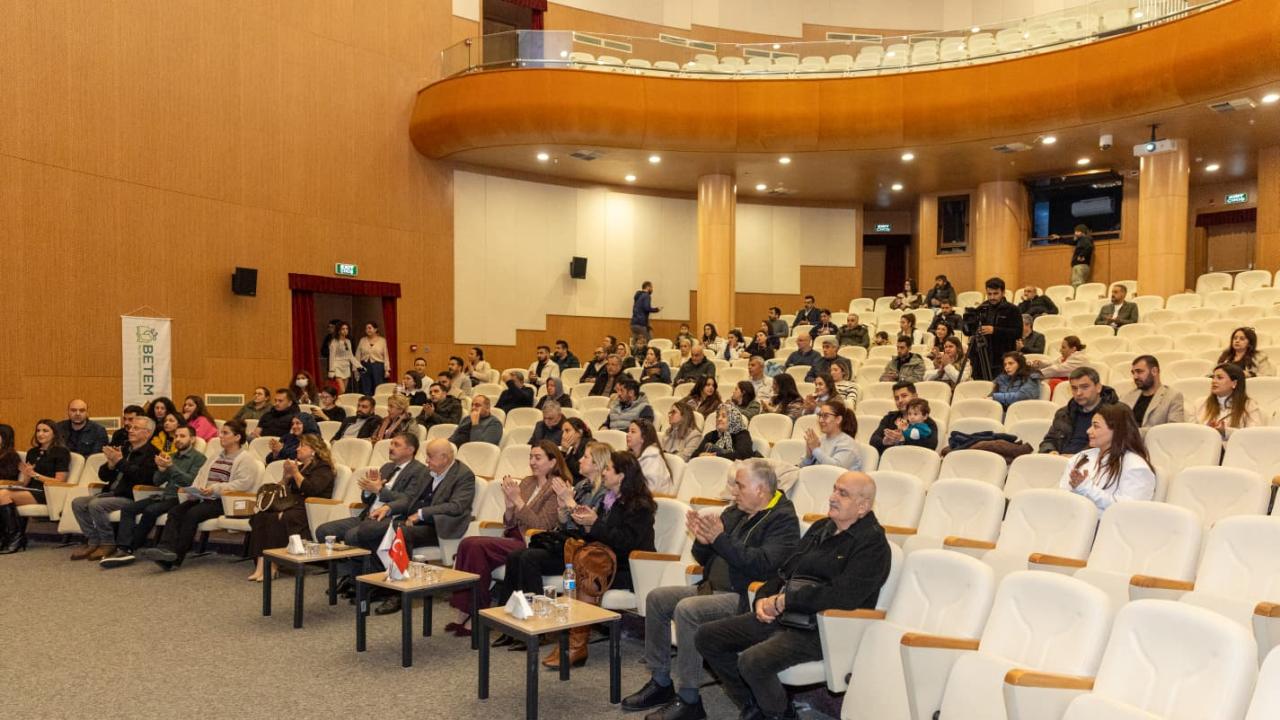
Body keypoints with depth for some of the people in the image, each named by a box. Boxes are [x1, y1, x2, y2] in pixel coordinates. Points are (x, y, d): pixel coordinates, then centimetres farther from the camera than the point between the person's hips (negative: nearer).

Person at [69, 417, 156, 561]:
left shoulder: (151, 453, -6)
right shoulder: (124, 448, 18)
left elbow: (141, 477, -22)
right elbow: (103, 476, 20)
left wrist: (120, 461, -16)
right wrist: (111, 464, -3)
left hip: (130, 497, -9)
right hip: (111, 493, 9)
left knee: (96, 505, -27)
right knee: (78, 503, -6)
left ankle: (108, 544, -11)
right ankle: (93, 542, -2)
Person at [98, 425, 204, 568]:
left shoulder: (198, 458, 1)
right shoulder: (171, 457, 22)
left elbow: (191, 481, -13)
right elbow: (156, 482, 17)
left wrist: (171, 467, -19)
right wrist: (161, 469, -4)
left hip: (180, 498, -7)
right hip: (163, 495, 7)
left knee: (150, 511, -30)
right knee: (127, 509, -13)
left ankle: (130, 549, -19)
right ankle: (123, 549, -26)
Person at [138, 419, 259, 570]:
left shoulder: (245, 458, 1)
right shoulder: (216, 456, 28)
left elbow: (244, 483, -14)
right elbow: (201, 476, 22)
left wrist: (216, 488, -21)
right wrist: (194, 490, 0)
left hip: (223, 501, -7)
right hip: (203, 498, 8)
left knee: (192, 514, -29)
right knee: (175, 512, -18)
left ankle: (175, 557, -28)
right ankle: (166, 548, -34)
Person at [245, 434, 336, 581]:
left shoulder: (323, 469, 3)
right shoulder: (298, 466, 26)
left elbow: (311, 489, -14)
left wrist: (296, 473, -5)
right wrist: (286, 476, 8)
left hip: (310, 509, -7)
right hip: (291, 505, 7)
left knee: (278, 519, -31)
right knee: (260, 517, -20)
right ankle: (261, 564, -28)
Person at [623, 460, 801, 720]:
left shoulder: (783, 519, -9)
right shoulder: (734, 513, 15)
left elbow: (764, 565, -24)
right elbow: (704, 558, 19)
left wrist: (720, 539, -23)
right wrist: (702, 540, -4)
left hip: (742, 597, -9)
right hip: (711, 588, 9)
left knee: (687, 609, -28)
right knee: (656, 598, 1)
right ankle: (660, 682, 9)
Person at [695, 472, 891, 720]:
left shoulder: (872, 544, -10)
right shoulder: (821, 527, 16)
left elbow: (844, 596, -23)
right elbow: (786, 571, 21)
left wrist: (783, 601, -17)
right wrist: (764, 599, 0)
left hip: (820, 628, -9)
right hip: (781, 616, 9)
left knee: (753, 661, -31)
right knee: (707, 636, 1)